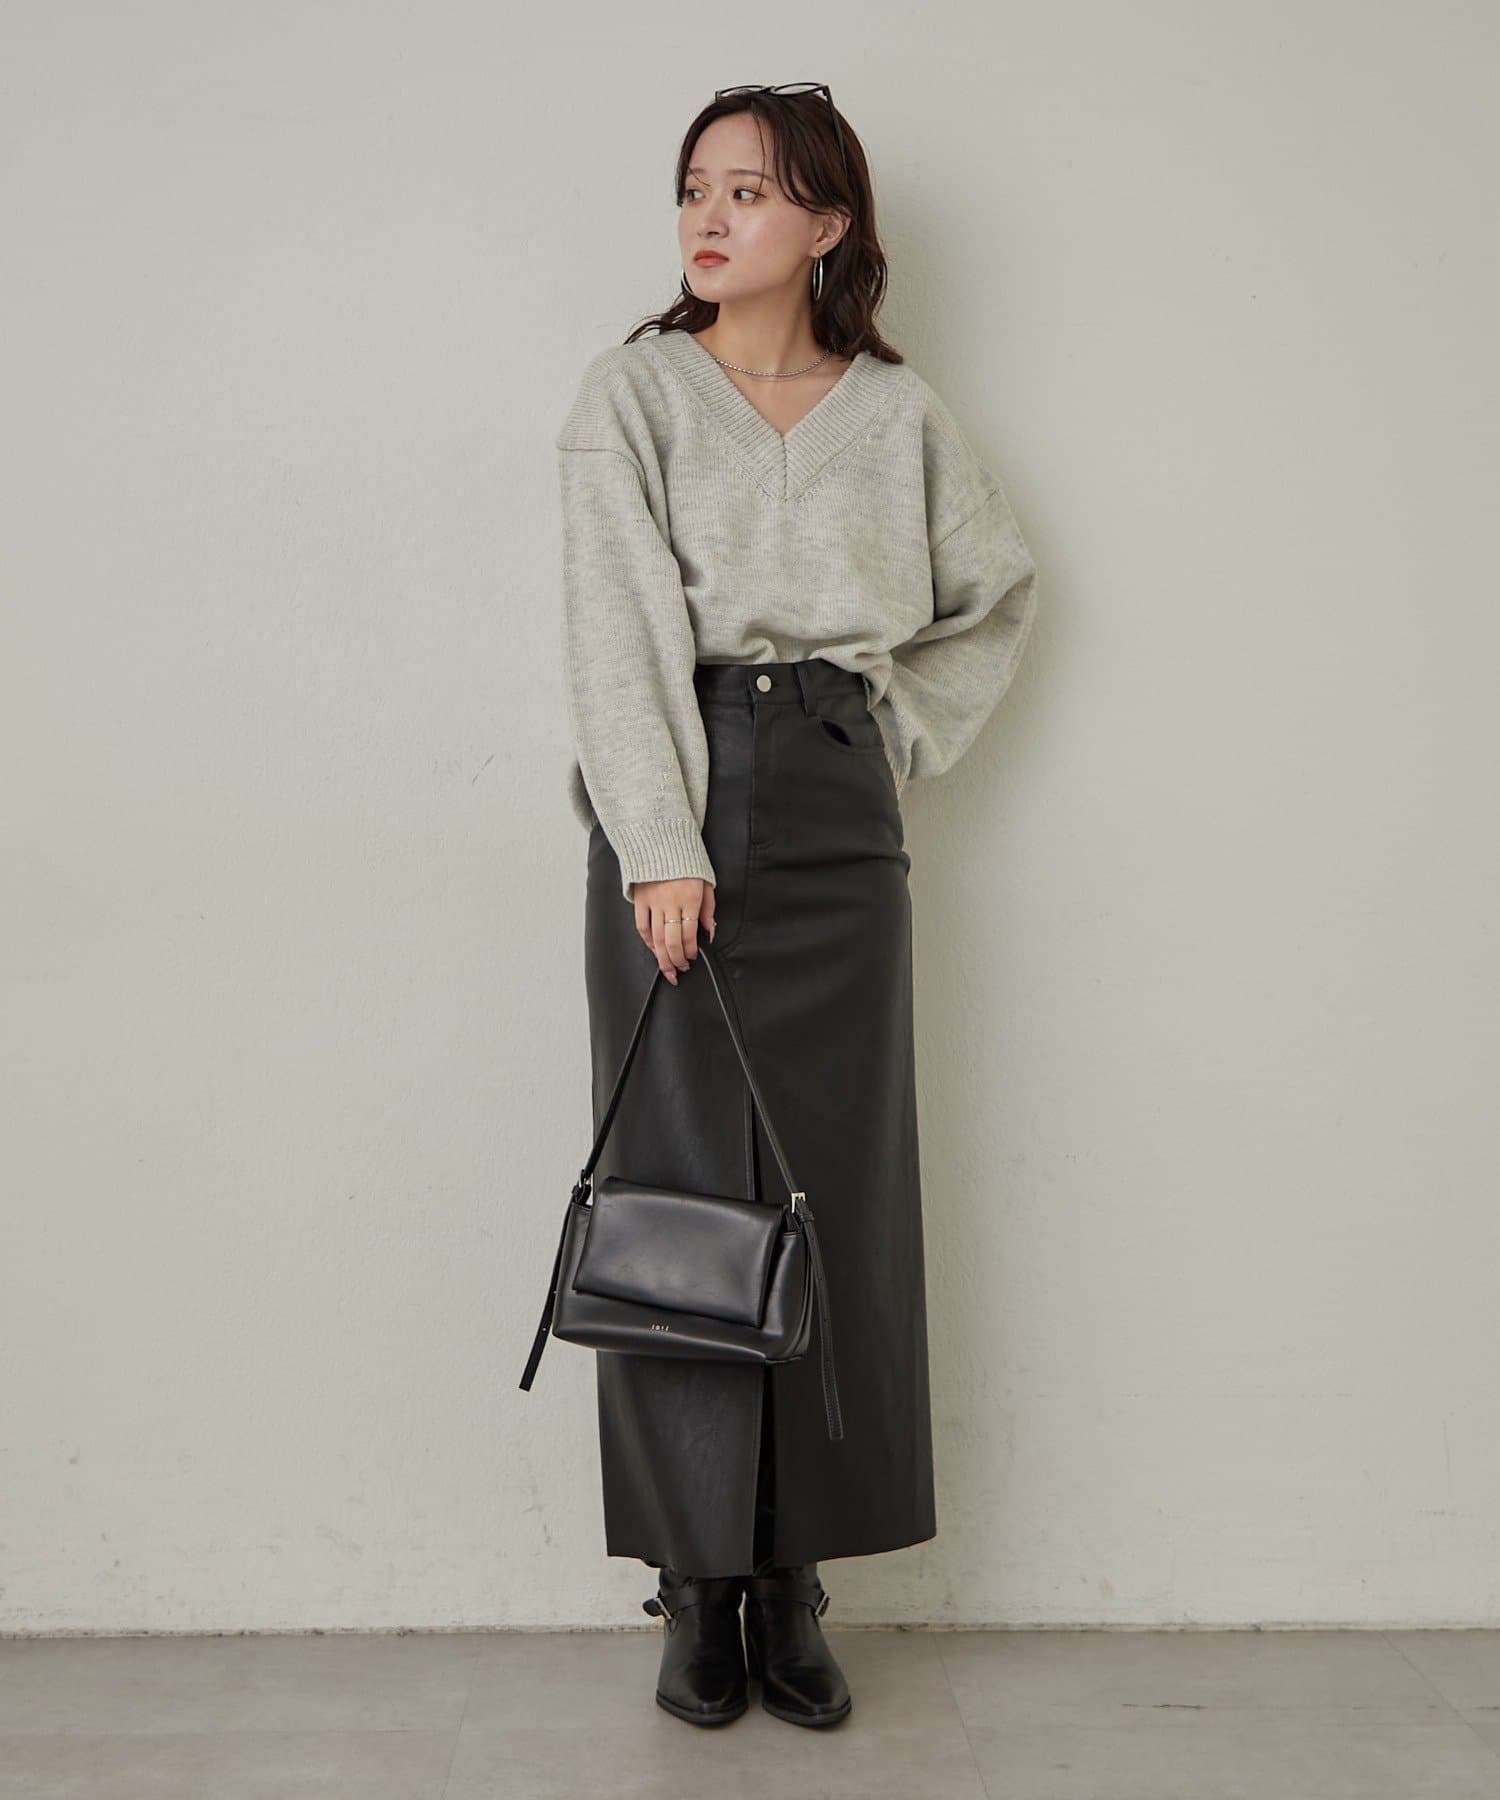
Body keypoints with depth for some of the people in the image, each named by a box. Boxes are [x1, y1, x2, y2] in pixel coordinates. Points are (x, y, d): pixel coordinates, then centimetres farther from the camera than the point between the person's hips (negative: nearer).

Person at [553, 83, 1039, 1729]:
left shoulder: (899, 413, 10)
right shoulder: (633, 388, 3)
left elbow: (997, 593, 23)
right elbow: (617, 620, -8)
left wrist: (908, 735, 10)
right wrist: (660, 844, -18)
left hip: (838, 819, 2)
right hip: (675, 811, -2)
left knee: (833, 1194, 2)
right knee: (679, 1186, -1)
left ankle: (794, 1580, 14)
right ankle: (698, 1580, 10)